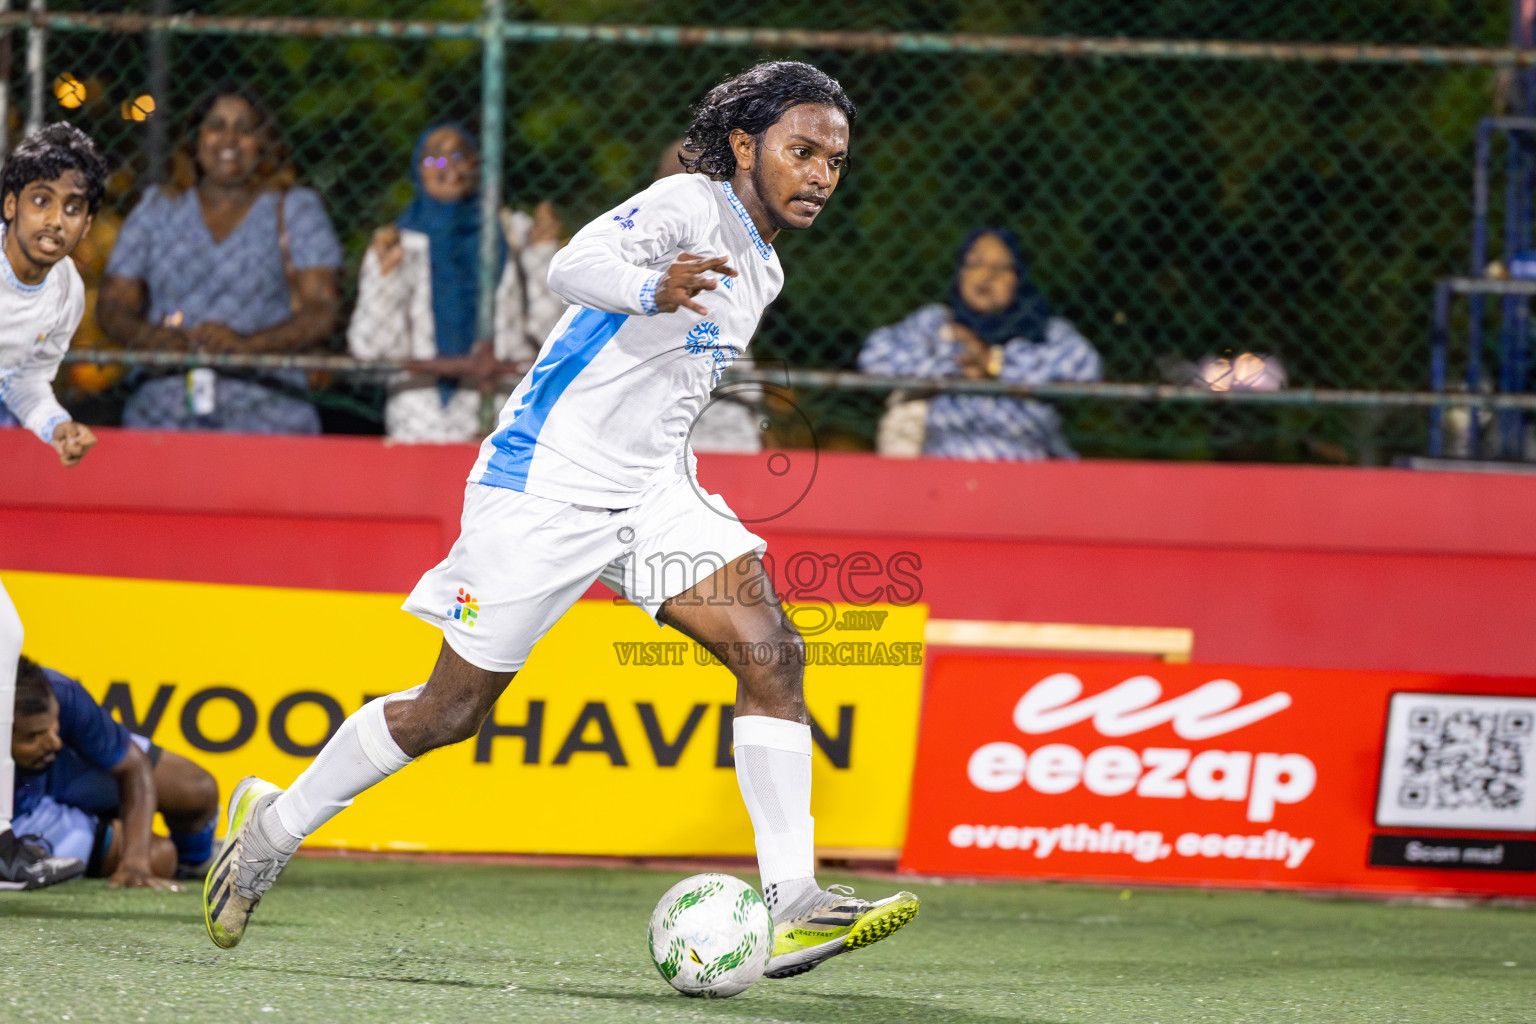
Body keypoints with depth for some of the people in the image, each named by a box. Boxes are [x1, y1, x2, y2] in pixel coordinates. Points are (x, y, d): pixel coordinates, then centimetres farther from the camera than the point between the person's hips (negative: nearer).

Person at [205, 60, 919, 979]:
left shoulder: (762, 270, 14)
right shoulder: (689, 205, -14)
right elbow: (576, 266, -33)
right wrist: (655, 289, -53)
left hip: (650, 490, 8)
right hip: (547, 481, -8)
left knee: (772, 652, -14)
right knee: (453, 708, 1)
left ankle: (791, 903, -20)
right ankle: (273, 826, 23)